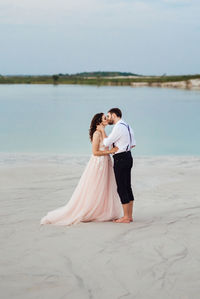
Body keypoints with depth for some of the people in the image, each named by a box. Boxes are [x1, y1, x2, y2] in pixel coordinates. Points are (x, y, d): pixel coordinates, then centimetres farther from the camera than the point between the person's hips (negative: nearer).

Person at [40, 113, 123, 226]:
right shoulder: (97, 133, -14)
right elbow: (95, 152, -18)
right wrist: (110, 151, -17)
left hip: (105, 164, 9)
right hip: (98, 164, -9)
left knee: (104, 191, 10)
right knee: (92, 191, -3)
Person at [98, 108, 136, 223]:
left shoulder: (118, 127, -16)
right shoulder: (127, 126, 14)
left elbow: (107, 143, -10)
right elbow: (133, 144, 19)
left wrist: (103, 130, 1)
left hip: (121, 159, -10)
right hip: (128, 157, 10)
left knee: (122, 188, -4)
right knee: (128, 187, 12)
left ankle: (126, 217, 0)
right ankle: (129, 216, 17)